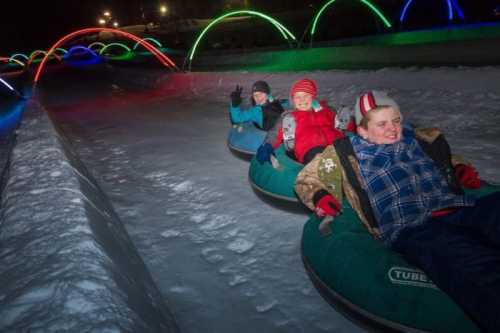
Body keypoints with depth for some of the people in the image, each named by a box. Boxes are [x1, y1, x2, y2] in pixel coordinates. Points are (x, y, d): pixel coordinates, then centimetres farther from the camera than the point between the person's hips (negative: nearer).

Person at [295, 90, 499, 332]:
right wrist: (318, 196, 6)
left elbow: (446, 159, 49)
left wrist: (459, 168, 26)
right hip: (413, 230, -4)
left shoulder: (419, 139, 29)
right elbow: (307, 179, 27)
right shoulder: (347, 154, 19)